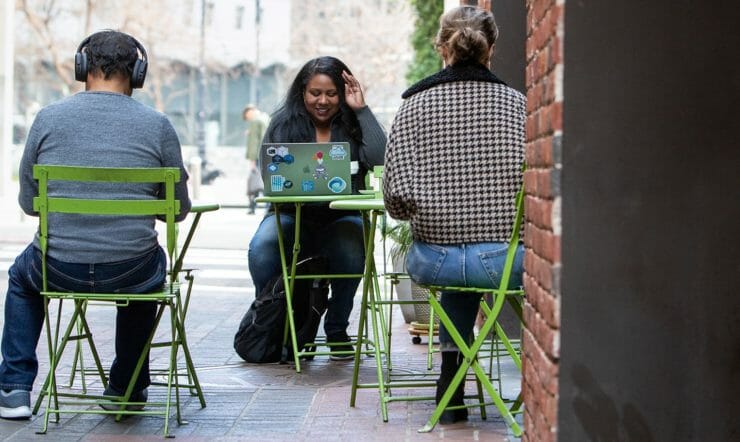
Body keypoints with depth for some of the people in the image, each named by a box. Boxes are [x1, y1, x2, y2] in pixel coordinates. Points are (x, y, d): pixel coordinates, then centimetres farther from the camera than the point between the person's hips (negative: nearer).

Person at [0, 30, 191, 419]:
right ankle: (127, 388, 39)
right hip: (132, 273, 0)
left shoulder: (49, 118, -1)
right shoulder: (157, 125, -2)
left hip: (58, 270, 0)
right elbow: (178, 209, 5)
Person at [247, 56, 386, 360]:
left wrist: (361, 109, -10)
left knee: (350, 252, -35)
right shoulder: (283, 123, 6)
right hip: (290, 213, 1)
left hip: (340, 218, -1)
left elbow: (381, 159, -14)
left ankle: (337, 330, -9)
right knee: (261, 250, -32)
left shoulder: (354, 124, 4)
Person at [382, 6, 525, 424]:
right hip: (506, 259, -1)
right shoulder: (516, 103, 0)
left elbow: (397, 199, -7)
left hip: (434, 259, 1)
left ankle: (451, 376, 30)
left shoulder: (414, 106, -2)